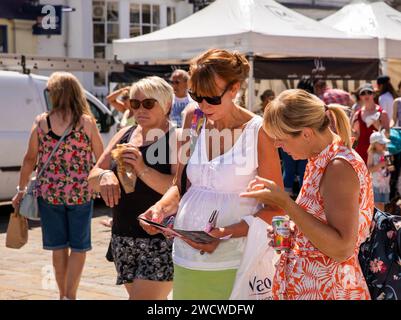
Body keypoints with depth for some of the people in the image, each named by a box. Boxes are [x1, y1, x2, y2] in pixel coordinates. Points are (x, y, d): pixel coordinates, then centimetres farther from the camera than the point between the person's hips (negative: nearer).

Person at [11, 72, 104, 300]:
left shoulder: (41, 122, -3)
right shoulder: (86, 122, -7)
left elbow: (30, 159, 1)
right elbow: (102, 159, -3)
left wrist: (21, 190, 11)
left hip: (49, 193, 2)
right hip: (80, 193, -2)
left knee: (59, 247, 15)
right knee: (78, 247, 9)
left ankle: (63, 294, 25)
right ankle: (70, 296, -1)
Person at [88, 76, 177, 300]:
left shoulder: (176, 138, -8)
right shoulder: (124, 135, 11)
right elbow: (92, 178, 11)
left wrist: (143, 170, -29)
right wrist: (105, 176, -12)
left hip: (162, 240, -6)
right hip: (123, 239, 7)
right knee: (154, 299, 16)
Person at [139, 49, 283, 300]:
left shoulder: (257, 132, -9)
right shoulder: (194, 121, 5)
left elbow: (275, 207, -7)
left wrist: (224, 233, -19)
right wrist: (161, 208, -8)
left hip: (234, 263, -4)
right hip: (187, 258, 4)